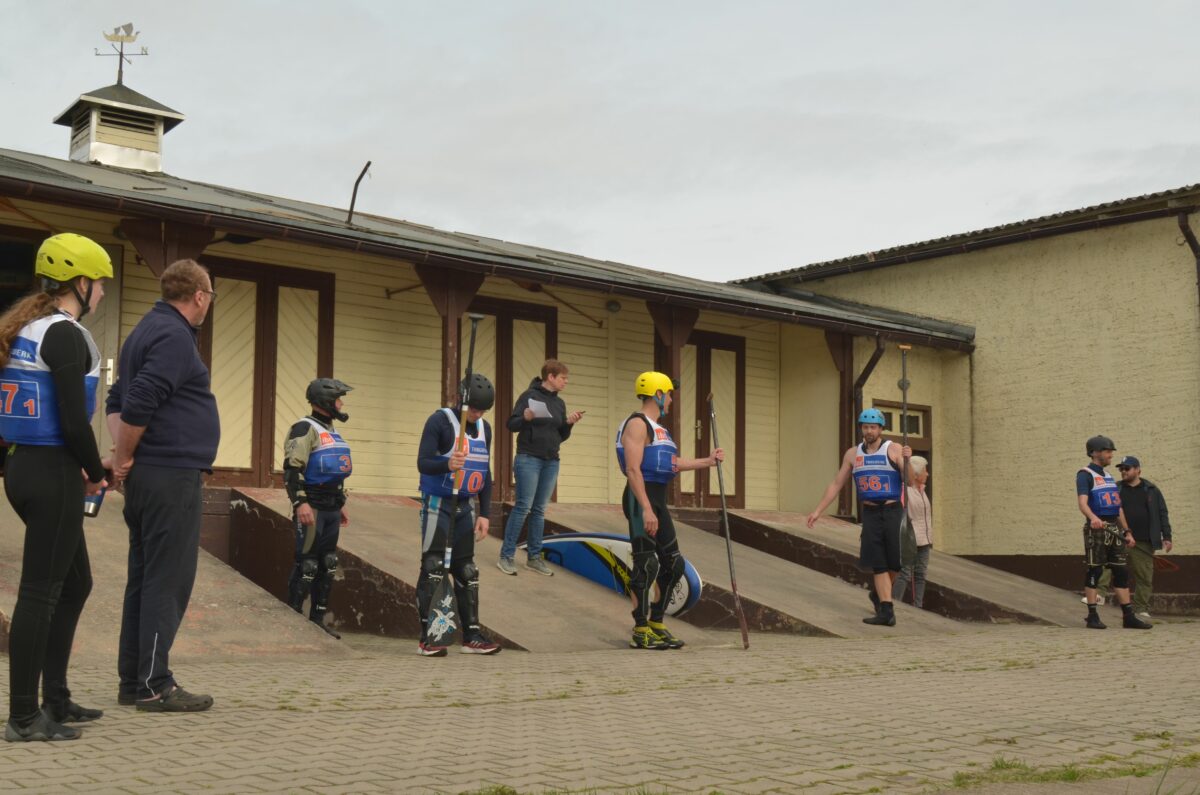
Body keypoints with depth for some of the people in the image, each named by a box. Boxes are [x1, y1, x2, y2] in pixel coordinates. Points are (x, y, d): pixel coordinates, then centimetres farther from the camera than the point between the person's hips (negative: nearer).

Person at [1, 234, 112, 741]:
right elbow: (73, 420, -20)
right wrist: (96, 472, -5)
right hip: (52, 474, -10)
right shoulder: (64, 333, -14)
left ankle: (55, 700, 25)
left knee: (75, 583, 18)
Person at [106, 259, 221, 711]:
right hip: (172, 475, -10)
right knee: (168, 582, -5)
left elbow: (116, 401, 20)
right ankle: (154, 687, -2)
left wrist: (124, 455, 9)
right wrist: (125, 458, -11)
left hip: (147, 476, 10)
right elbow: (138, 403, -23)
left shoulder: (148, 330, 17)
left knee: (144, 580, 12)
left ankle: (133, 682, 16)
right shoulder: (174, 336, -14)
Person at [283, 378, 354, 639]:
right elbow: (292, 468, -19)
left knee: (328, 564, 11)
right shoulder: (305, 429, -10)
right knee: (307, 564, -6)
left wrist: (340, 504, 27)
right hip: (312, 508, -9)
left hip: (331, 509, 9)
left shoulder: (330, 431, 19)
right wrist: (300, 502, -27)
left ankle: (318, 618, 18)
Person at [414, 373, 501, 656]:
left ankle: (472, 635, 13)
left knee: (467, 571, 8)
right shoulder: (440, 421, -12)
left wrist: (484, 514, 9)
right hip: (438, 505, -6)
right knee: (433, 569, -9)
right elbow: (423, 463, -19)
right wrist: (447, 465, -40)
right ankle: (426, 638, -6)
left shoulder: (484, 428, 9)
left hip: (466, 506, 7)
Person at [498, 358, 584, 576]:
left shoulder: (559, 403, 12)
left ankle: (534, 557, 12)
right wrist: (525, 418, -28)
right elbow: (511, 425, -9)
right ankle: (506, 556, -3)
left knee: (540, 510, 7)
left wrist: (569, 423, -3)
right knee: (523, 507, -8)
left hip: (551, 462, 6)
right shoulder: (529, 395, -7)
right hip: (529, 459, -6)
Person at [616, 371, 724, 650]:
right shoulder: (637, 424, -10)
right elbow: (633, 469, -19)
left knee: (673, 564, 11)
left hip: (658, 500, 10)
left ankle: (656, 624, 20)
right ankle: (641, 631, -2)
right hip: (641, 500, -10)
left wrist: (708, 461, 26)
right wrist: (646, 509, -25)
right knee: (646, 564, -9)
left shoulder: (658, 429, 21)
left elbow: (673, 464, 29)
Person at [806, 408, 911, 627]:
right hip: (870, 513, 2)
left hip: (893, 511, -2)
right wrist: (818, 511, 9)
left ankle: (878, 594, 24)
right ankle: (887, 612, -5)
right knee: (877, 564, -5)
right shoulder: (853, 454, 10)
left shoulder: (894, 450, -1)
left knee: (896, 562, -3)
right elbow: (836, 485, 14)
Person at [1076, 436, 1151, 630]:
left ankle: (1128, 616, 8)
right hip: (1096, 528, -8)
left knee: (1122, 572, 5)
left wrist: (1126, 531, 18)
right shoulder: (1085, 475, -6)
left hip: (1114, 529, 8)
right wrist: (1093, 518, -40)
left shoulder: (1108, 475, 20)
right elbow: (1082, 503, -21)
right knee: (1094, 571, -5)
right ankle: (1092, 616, 0)